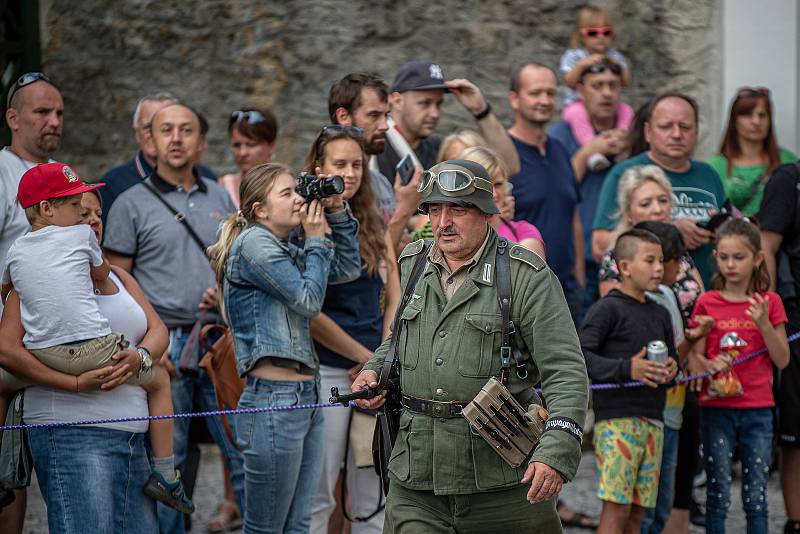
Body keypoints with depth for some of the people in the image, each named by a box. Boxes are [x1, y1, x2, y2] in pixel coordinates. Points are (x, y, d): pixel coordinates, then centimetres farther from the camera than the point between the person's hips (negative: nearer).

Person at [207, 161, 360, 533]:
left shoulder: (286, 250, 16)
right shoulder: (253, 242, -10)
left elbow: (348, 269, 21)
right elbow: (309, 300, -11)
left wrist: (337, 212, 12)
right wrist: (317, 238, -2)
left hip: (305, 394, 9)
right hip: (274, 396, -9)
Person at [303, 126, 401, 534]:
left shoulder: (374, 225, 13)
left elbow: (394, 299, 11)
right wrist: (365, 357, -7)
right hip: (327, 369, -5)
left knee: (373, 497, 6)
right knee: (318, 496, -3)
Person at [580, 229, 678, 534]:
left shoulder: (660, 315, 17)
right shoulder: (608, 309, -5)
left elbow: (672, 358, 27)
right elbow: (579, 355, -12)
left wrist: (671, 370, 3)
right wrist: (626, 369, -21)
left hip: (652, 421, 7)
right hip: (616, 419, -7)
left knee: (638, 510, 6)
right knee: (616, 507, -12)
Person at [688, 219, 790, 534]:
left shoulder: (769, 303, 4)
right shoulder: (707, 303, 1)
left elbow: (782, 360, 1)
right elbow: (693, 358, 1)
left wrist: (763, 324, -13)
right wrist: (709, 366, -21)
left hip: (757, 410, 1)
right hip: (716, 408, -1)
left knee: (756, 496, 3)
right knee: (718, 494, 1)